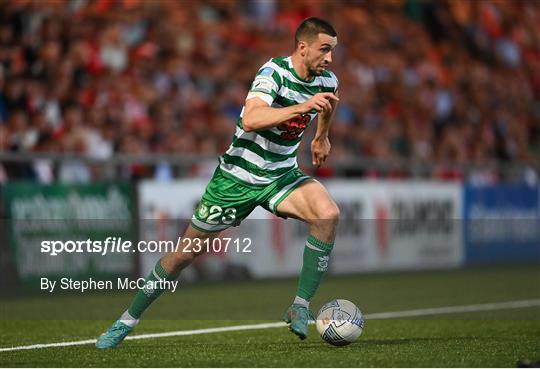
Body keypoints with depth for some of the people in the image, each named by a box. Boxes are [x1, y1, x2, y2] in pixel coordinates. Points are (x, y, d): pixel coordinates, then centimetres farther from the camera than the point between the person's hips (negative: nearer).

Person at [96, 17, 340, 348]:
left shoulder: (327, 81, -3)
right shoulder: (275, 72, -22)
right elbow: (250, 121, -40)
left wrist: (322, 137, 33)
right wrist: (302, 106, -46)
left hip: (281, 176, 4)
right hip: (238, 176, -4)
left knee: (328, 214, -26)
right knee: (187, 251, 2)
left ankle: (301, 308, -18)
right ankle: (128, 321, 20)